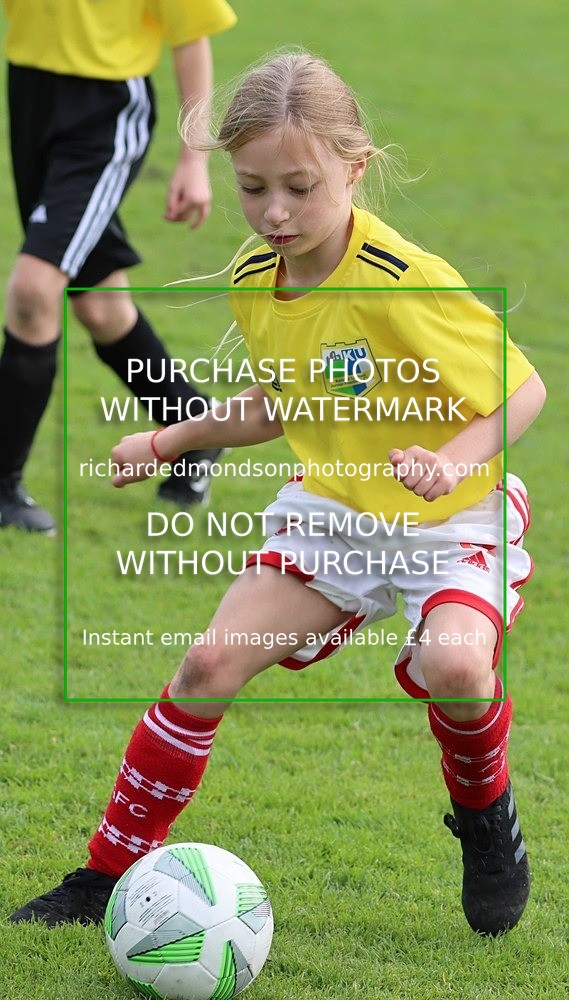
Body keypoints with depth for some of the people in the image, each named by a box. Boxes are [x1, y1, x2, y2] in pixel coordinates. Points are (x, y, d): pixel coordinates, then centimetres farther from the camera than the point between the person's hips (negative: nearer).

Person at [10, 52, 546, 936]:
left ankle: (486, 813, 1)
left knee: (454, 665, -33)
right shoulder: (254, 283, -3)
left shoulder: (406, 284, -26)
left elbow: (522, 389, -18)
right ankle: (109, 873, 4)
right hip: (332, 509, 6)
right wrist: (171, 441, 14)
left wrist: (455, 460, -34)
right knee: (212, 664, -9)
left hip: (452, 519, -6)